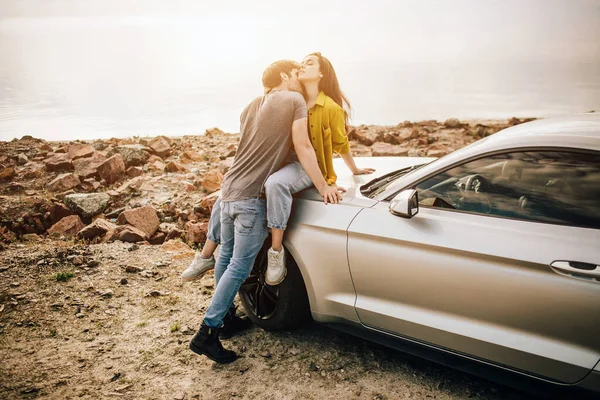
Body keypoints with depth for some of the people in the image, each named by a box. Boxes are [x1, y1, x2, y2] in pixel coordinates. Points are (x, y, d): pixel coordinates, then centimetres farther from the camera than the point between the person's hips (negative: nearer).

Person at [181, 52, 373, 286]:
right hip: (280, 163, 6)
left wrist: (355, 171, 19)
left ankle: (276, 252, -30)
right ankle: (206, 256, 1)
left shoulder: (331, 108, -5)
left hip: (309, 167, -6)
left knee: (275, 183, -42)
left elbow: (341, 144, 8)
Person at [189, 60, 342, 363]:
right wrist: (323, 187, -2)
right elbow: (302, 148, -7)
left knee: (226, 258, 18)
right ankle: (207, 333, 0)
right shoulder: (295, 101, -2)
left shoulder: (252, 107, 19)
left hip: (230, 189, 8)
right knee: (239, 268, -3)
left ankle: (223, 315, 33)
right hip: (253, 197, -8)